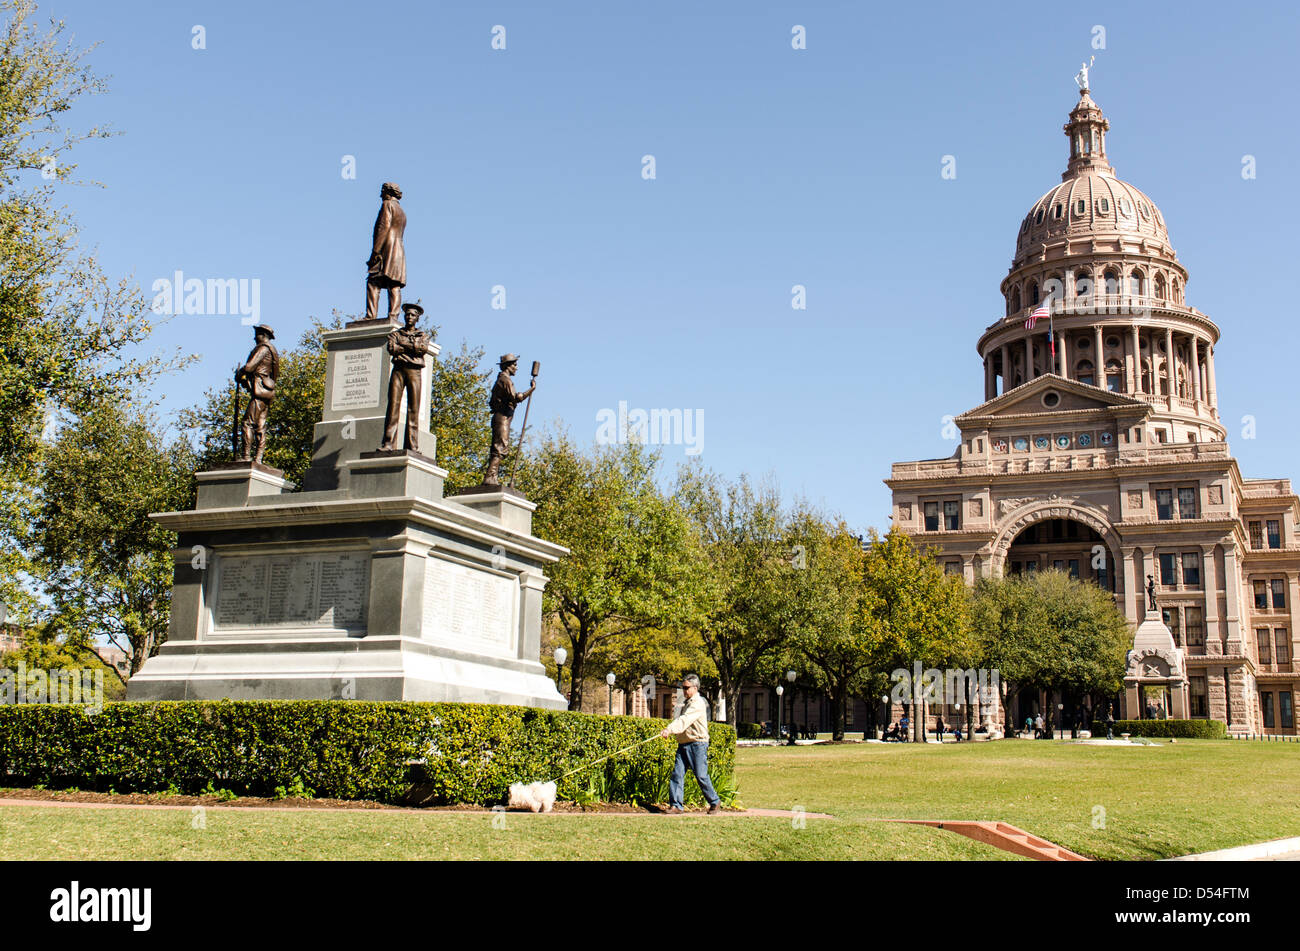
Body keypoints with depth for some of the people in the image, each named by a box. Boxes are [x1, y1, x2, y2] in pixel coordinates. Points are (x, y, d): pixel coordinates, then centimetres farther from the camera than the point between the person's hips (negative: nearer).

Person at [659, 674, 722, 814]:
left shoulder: (698, 703, -12)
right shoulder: (687, 703, 19)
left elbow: (685, 720, -27)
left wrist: (670, 729, -37)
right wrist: (669, 730, 11)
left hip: (697, 744, -8)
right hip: (683, 744, 8)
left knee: (701, 776, -5)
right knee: (677, 774, -3)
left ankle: (715, 803, 11)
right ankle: (676, 805, -2)